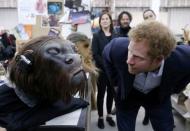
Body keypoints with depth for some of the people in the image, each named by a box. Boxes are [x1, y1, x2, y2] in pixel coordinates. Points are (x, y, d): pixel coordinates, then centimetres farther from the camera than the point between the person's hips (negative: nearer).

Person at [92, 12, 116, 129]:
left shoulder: (116, 35, 7)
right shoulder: (96, 36, -1)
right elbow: (95, 54, -9)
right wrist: (106, 65, -18)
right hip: (102, 70, -3)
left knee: (111, 92, 12)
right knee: (101, 93, 6)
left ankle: (109, 115, 28)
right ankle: (100, 117, 20)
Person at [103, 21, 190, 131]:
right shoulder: (118, 48, -34)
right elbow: (107, 53, -8)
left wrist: (173, 89, 0)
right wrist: (117, 82, -3)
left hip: (159, 97, 1)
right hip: (127, 96, 0)